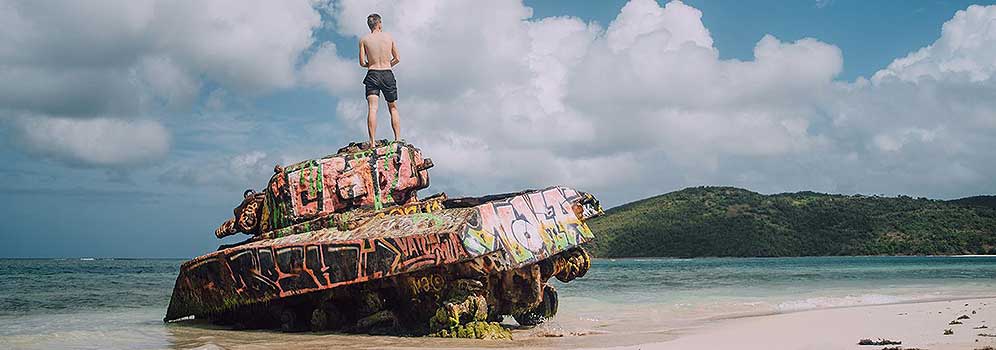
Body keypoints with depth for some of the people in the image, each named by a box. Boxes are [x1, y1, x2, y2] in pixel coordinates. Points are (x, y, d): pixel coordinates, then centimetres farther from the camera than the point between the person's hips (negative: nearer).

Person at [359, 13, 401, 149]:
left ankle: (372, 142, -22)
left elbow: (362, 63, -3)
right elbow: (397, 59, 7)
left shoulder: (364, 40, 2)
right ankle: (398, 140, 6)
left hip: (372, 75, -1)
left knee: (372, 109, -9)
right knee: (393, 108, 12)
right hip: (388, 74, 1)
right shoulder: (389, 37, 6)